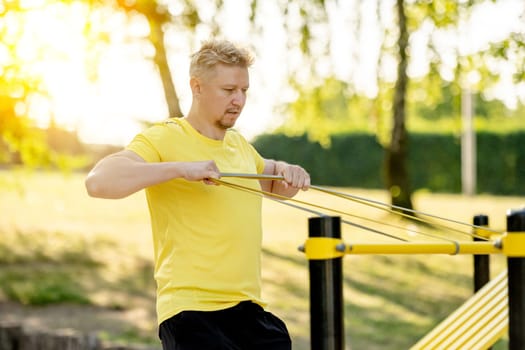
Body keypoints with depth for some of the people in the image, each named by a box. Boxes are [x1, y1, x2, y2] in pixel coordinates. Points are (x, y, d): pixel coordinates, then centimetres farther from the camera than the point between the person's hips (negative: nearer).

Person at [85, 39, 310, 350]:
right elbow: (98, 181, -22)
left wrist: (289, 173, 13)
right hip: (191, 312, -7)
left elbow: (272, 182, 38)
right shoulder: (163, 138, -7)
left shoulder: (240, 144, 17)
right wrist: (181, 168, -27)